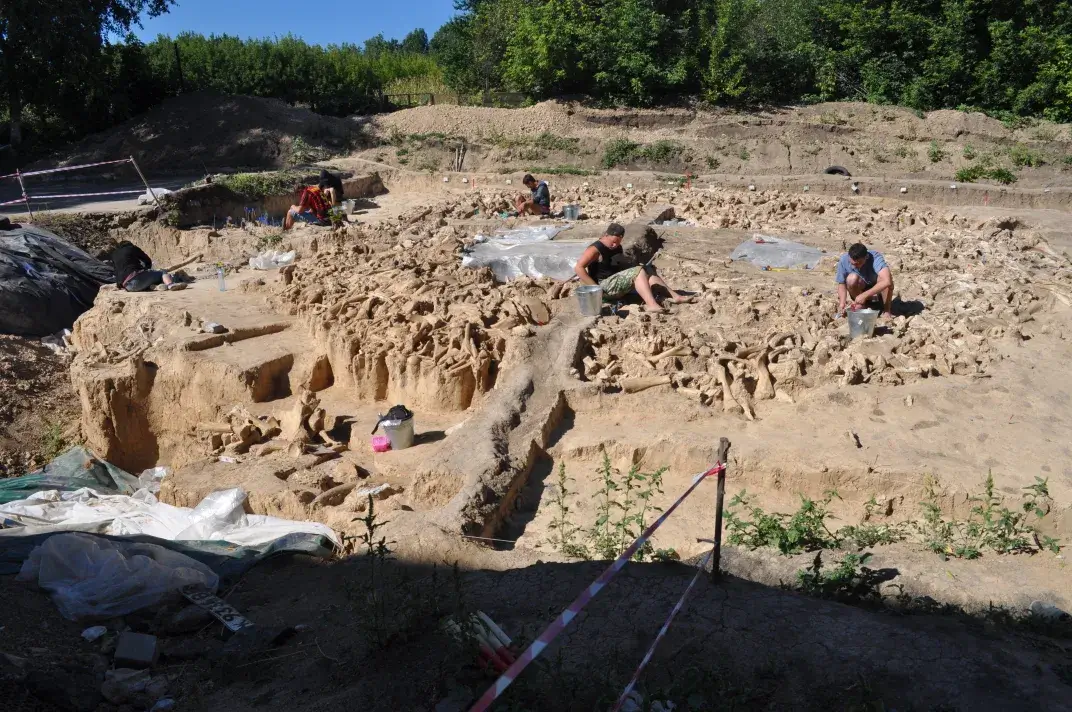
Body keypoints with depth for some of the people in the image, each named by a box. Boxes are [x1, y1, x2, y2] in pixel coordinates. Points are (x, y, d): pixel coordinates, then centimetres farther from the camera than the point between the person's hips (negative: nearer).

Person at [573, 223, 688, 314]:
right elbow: (578, 268, -21)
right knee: (638, 271, -24)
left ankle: (674, 295, -10)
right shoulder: (596, 249, -14)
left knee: (647, 270, -2)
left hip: (618, 281, 9)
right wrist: (595, 287, -24)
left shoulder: (617, 248, 13)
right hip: (604, 286, -9)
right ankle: (652, 305, -41)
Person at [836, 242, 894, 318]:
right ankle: (862, 307, -6)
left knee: (882, 278, -34)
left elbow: (887, 281, -45)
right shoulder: (844, 260, -22)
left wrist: (864, 295, -47)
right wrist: (842, 304, -26)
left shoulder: (875, 258, -31)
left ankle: (887, 310, -12)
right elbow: (842, 284, -11)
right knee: (852, 278, -30)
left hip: (878, 291, -1)